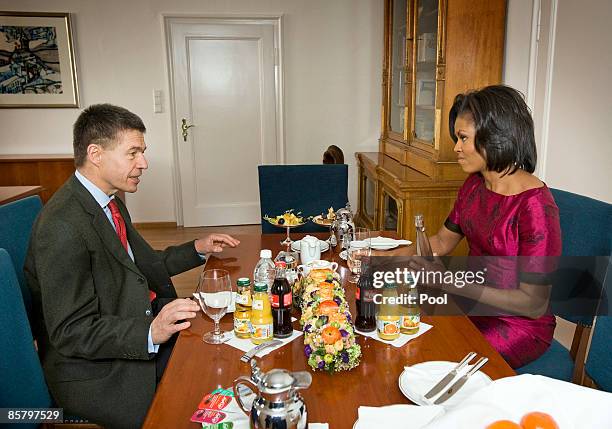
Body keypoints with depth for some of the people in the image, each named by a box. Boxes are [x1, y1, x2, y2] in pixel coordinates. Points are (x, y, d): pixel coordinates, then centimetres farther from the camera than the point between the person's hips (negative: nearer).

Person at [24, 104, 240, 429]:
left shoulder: (108, 203, 6)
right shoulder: (62, 226, -24)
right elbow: (71, 332, -24)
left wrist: (197, 249, 5)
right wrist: (150, 332, -36)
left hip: (140, 328, 9)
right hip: (94, 374, -9)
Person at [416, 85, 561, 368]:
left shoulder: (535, 205, -24)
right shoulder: (474, 185, 0)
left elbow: (534, 304, -22)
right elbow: (442, 242, 12)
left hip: (519, 325, -7)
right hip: (473, 306, 7)